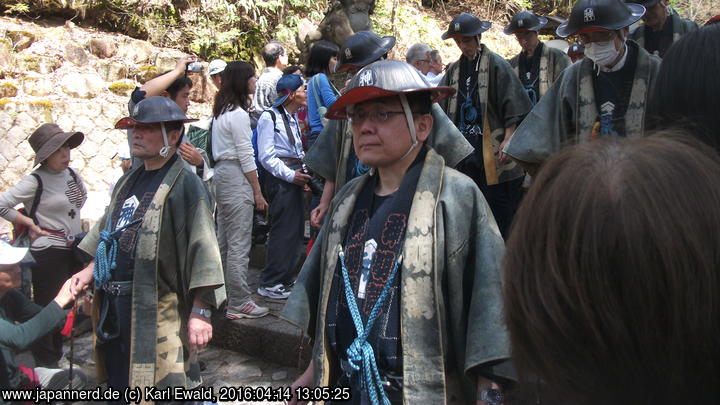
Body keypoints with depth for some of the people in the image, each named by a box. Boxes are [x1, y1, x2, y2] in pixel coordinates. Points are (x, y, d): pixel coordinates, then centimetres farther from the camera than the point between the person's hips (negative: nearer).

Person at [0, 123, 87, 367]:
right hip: (48, 253, -7)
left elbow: (82, 195, 25)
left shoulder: (70, 174, 5)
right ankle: (44, 363, 16)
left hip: (73, 250, 7)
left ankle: (57, 354, 36)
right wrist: (29, 223, -12)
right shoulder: (36, 181, -15)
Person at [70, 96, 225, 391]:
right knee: (118, 381, 21)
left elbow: (202, 250, -18)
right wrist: (91, 270, 16)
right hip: (113, 304, 8)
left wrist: (200, 312, -21)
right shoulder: (128, 182, 13)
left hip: (156, 309, -8)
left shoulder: (185, 185, -13)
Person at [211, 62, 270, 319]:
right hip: (236, 178, -10)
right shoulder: (239, 114, -13)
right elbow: (246, 156, -15)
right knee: (239, 245, -6)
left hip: (222, 173, 10)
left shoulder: (222, 111, 15)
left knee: (224, 241, 15)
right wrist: (258, 192, -10)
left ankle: (223, 296, 25)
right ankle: (239, 304, -1)